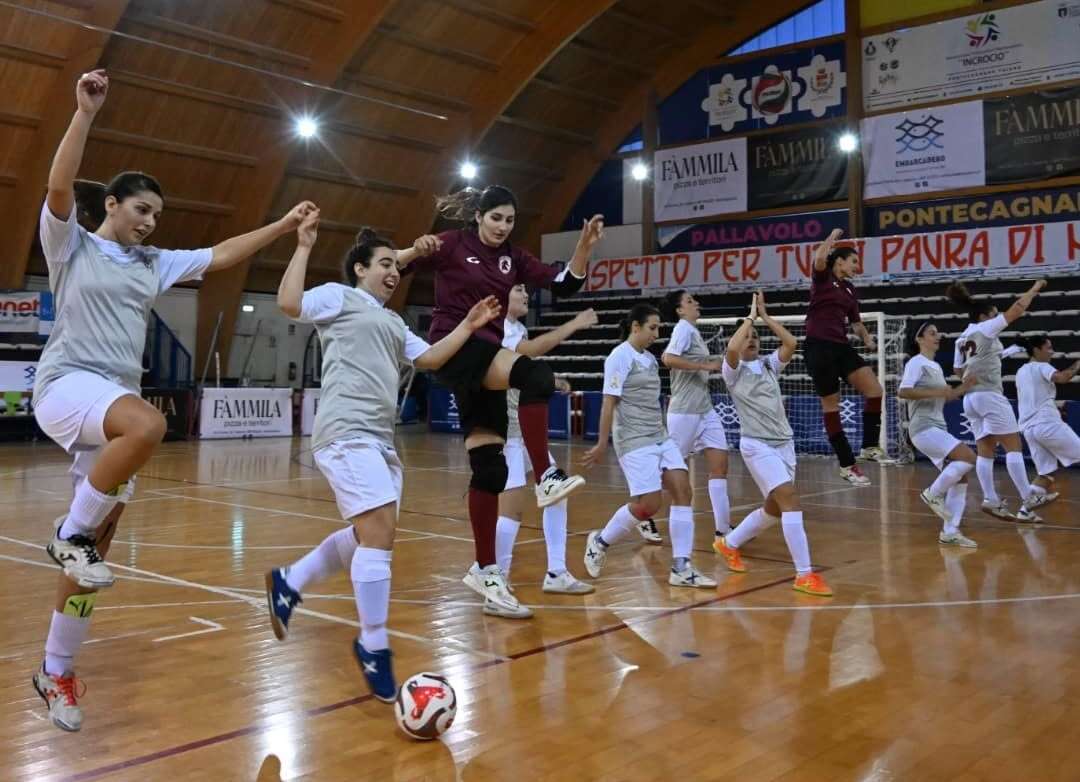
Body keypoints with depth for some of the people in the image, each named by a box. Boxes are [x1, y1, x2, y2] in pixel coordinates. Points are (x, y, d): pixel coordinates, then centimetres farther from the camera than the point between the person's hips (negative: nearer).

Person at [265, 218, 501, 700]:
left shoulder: (394, 322, 27)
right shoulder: (339, 297, 4)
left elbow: (429, 359, 21)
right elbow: (288, 303, -12)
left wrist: (468, 326, 16)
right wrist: (304, 246, -9)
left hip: (380, 439, 9)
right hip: (347, 433, -9)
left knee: (371, 535, 13)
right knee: (379, 532, -16)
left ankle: (288, 583, 31)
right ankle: (373, 647, -5)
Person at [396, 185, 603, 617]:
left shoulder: (513, 257, 12)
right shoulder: (452, 245, -1)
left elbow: (563, 284, 3)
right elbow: (394, 264, -5)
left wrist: (584, 248, -12)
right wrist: (416, 251, -26)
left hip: (488, 354, 6)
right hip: (454, 347, -6)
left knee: (490, 468, 2)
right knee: (534, 374, -32)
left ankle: (485, 570, 9)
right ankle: (545, 477, -29)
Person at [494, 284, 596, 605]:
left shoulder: (517, 328, 13)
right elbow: (533, 348, -33)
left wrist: (550, 381, 8)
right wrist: (574, 324, -25)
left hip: (528, 430, 10)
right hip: (504, 433, -10)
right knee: (513, 509, -11)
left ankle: (556, 574, 23)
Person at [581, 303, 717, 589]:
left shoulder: (649, 358, 14)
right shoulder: (620, 357, -9)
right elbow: (609, 403, -12)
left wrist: (658, 433, 19)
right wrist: (602, 444, -12)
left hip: (661, 439, 8)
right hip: (635, 442, -8)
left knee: (683, 490, -5)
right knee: (648, 504, -10)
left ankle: (681, 568, -1)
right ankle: (600, 541, 14)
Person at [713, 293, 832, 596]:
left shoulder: (769, 365, 14)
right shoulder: (734, 370, -1)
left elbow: (791, 343, -1)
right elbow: (732, 348, -23)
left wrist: (765, 316, 2)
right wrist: (751, 316, -11)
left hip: (784, 443, 7)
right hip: (757, 445, -7)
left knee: (774, 508, 14)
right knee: (790, 499, -20)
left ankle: (729, 544, 36)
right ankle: (804, 574, -19)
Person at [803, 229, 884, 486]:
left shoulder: (850, 290, 17)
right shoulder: (822, 278, -1)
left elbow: (855, 321, 23)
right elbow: (819, 258, -24)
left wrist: (866, 338, 3)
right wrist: (833, 236, -7)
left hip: (841, 346, 7)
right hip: (818, 347, -7)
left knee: (875, 391, -7)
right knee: (831, 406, 0)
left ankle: (869, 447, 5)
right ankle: (847, 465, 6)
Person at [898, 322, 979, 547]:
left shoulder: (935, 366, 20)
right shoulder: (916, 363, -7)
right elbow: (903, 392, -21)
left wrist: (962, 389, 13)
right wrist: (936, 392, -24)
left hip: (938, 429, 9)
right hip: (924, 428, -9)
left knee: (960, 479, 2)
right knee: (968, 457, -22)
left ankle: (950, 532, 4)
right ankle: (933, 493, -7)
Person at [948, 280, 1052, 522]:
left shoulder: (962, 339, 15)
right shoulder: (985, 328, -6)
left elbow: (959, 370, 19)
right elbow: (1017, 309, -2)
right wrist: (1035, 288, 9)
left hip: (970, 398, 8)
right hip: (990, 395, -8)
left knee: (985, 451, 4)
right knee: (1013, 447, -6)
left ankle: (991, 500, -1)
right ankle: (1028, 499, -8)